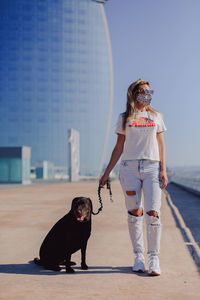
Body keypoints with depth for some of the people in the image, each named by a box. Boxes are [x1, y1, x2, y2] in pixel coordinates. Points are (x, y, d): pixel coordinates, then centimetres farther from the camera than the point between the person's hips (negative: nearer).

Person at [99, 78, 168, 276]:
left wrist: (163, 170, 0)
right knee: (134, 213, 1)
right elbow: (119, 148, 12)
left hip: (152, 167, 0)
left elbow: (161, 145, 12)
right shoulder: (124, 118, 11)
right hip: (129, 167, 0)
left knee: (153, 213, -10)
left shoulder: (156, 117, 14)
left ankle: (154, 259, -3)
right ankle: (138, 256, 12)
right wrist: (107, 173, 9)